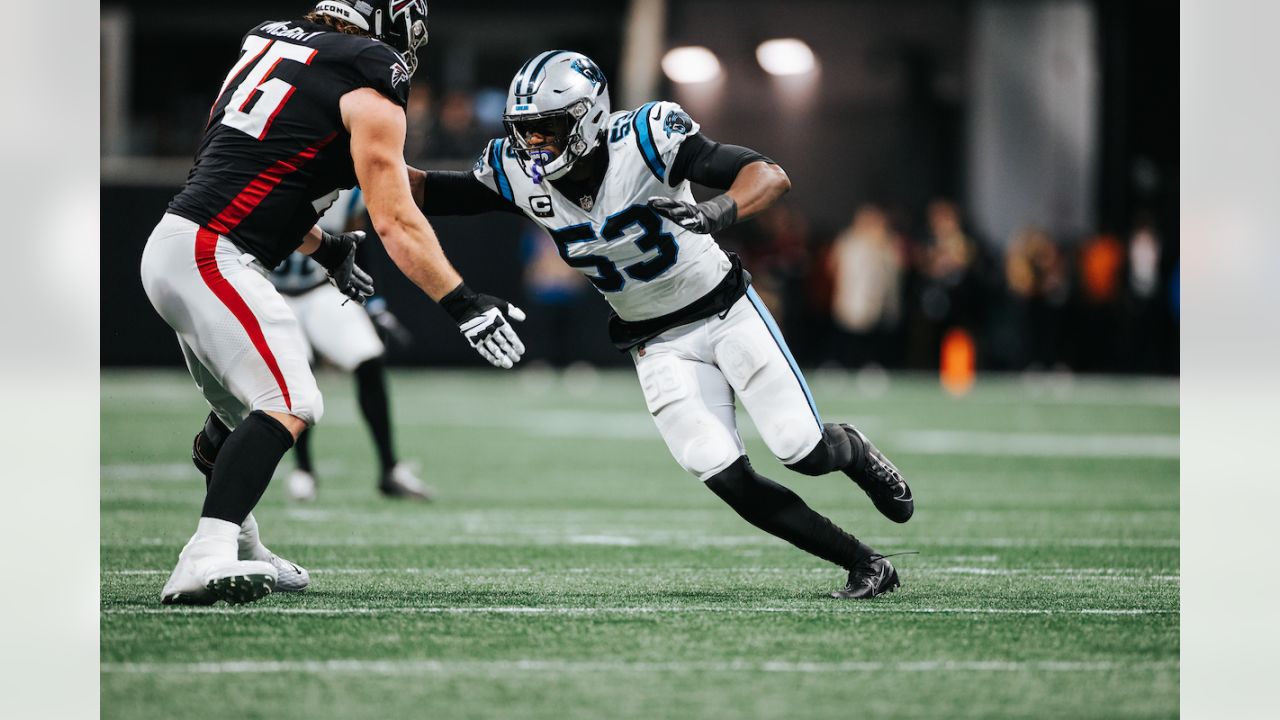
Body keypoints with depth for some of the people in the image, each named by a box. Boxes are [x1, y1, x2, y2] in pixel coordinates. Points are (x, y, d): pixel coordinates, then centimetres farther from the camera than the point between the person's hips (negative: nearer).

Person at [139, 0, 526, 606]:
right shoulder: (371, 87, -5)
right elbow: (395, 222, -9)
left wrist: (322, 248, 41)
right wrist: (464, 306, -6)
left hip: (169, 248, 9)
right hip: (211, 255, -9)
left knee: (242, 410, 22)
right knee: (289, 405, -17)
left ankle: (240, 550, 35)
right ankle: (206, 561, -32)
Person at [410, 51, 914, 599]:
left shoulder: (644, 140, -26)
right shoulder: (517, 175, -12)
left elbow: (772, 178, -32)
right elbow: (429, 193, 0)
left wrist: (717, 213, -51)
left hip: (726, 310, -3)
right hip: (658, 344, 3)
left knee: (804, 452, -9)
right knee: (729, 481, -11)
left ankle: (852, 449, 30)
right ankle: (864, 564, 5)